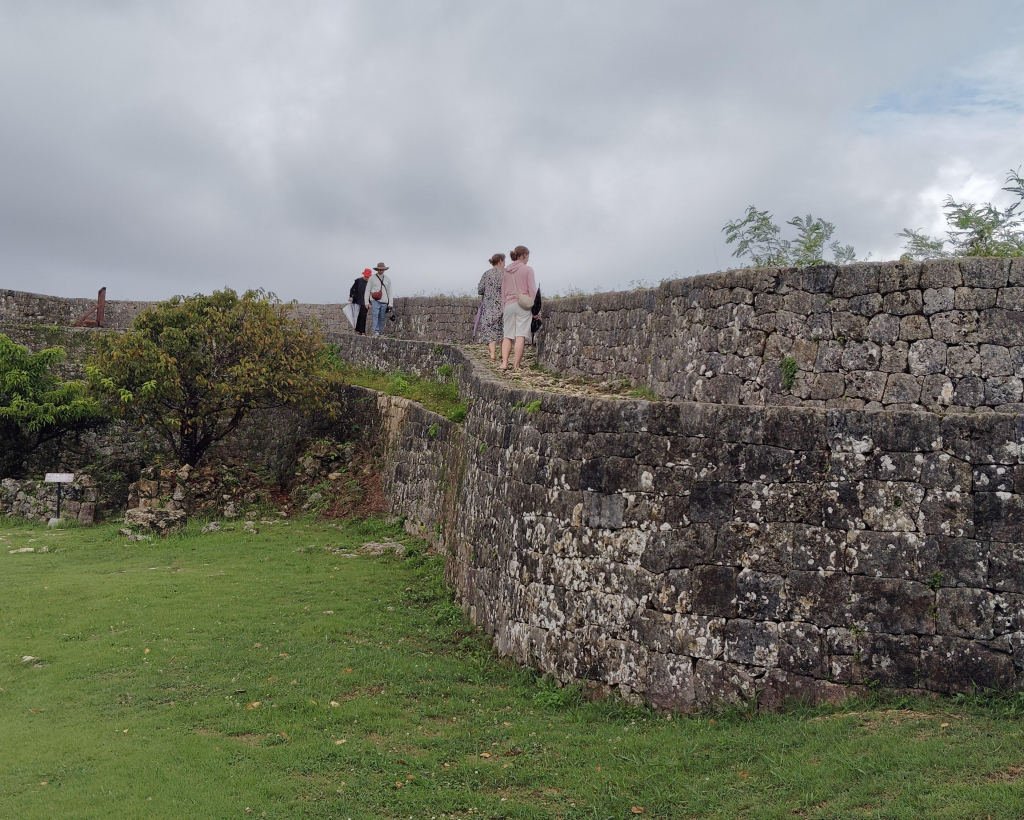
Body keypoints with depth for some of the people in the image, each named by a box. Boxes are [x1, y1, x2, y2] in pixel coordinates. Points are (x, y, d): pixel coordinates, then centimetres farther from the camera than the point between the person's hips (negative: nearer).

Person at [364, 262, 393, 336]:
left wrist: (390, 303, 8)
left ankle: (380, 332, 7)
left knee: (382, 318, 1)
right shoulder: (372, 278, 8)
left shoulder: (387, 280, 17)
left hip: (384, 302, 3)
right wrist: (367, 302, 1)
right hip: (375, 300, -3)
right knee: (375, 315, -19)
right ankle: (376, 332, -25)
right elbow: (367, 290, 8)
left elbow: (389, 292, 17)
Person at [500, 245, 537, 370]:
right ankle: (516, 364, -7)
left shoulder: (506, 271, 11)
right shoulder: (527, 269, -2)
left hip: (508, 305, 4)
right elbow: (532, 290, -5)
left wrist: (503, 308, 22)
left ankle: (504, 362, -5)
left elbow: (503, 291, 15)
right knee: (520, 335, -5)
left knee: (507, 335, 8)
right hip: (523, 305, -4)